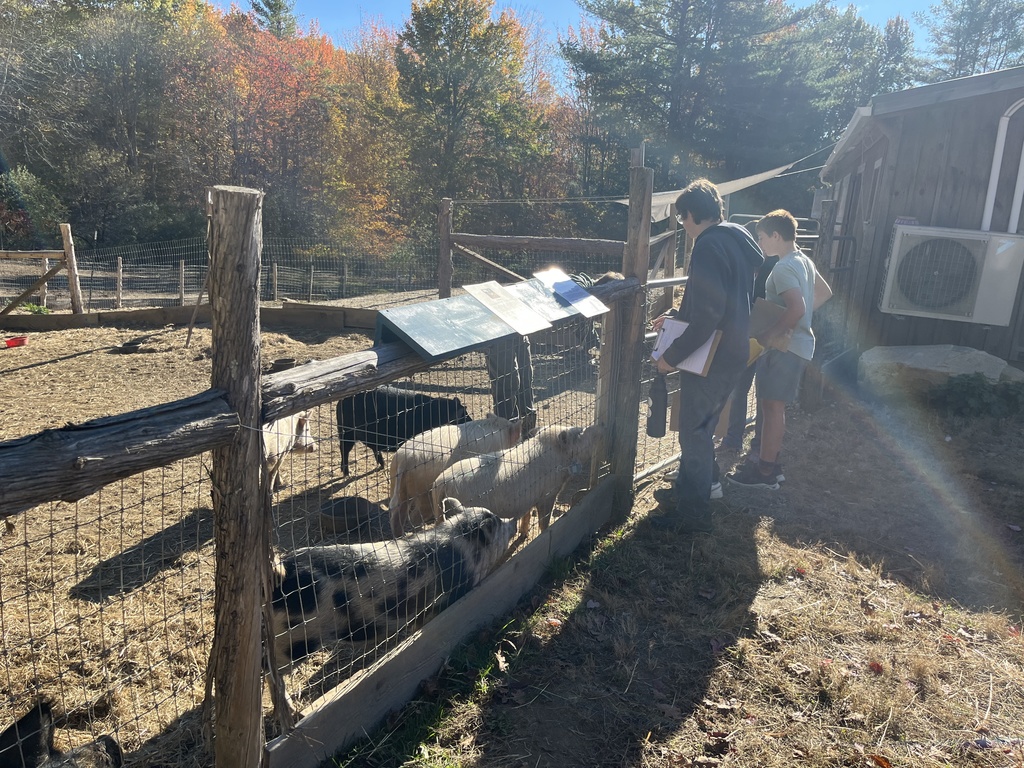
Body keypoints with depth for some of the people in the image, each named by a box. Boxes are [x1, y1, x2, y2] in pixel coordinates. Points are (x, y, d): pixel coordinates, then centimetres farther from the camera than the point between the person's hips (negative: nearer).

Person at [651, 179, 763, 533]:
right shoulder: (737, 240, 10)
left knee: (695, 433, 3)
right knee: (699, 429, 21)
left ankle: (693, 513, 14)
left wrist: (673, 355, -19)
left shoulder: (709, 246, -20)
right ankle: (686, 490, 37)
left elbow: (708, 314, -26)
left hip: (711, 359, -9)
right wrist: (675, 316, 24)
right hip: (732, 353, 9)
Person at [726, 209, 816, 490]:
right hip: (798, 343, 10)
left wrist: (767, 336, -23)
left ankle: (765, 473, 3)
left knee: (772, 405, -4)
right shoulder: (805, 262, 12)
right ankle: (770, 461, 25)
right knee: (772, 404, 16)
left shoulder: (783, 268, -18)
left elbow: (797, 309, -29)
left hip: (784, 347, -10)